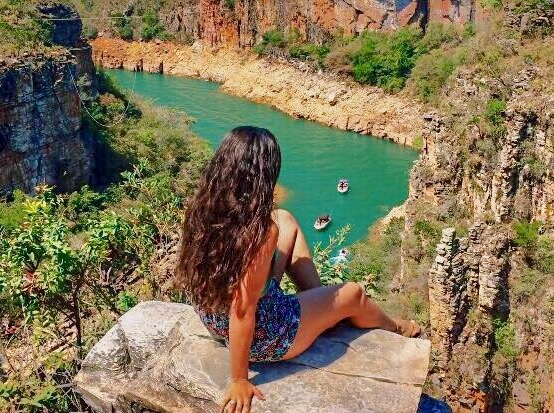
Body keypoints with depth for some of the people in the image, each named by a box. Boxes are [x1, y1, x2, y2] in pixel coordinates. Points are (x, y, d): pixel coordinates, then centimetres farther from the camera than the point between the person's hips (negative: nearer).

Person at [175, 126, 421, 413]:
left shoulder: (203, 207, -15)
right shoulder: (262, 231, -35)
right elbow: (243, 315, -30)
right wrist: (239, 382, -16)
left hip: (213, 319, 7)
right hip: (261, 338, -6)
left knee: (286, 222, 15)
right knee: (352, 294, 17)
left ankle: (322, 304, 31)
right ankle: (395, 328, 53)